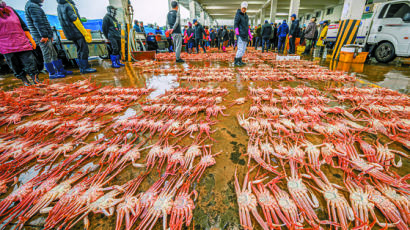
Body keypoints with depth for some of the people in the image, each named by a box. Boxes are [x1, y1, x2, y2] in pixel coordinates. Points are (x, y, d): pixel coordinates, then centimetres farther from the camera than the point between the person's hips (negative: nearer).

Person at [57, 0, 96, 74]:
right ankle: (85, 68, -6)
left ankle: (82, 68, 17)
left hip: (70, 34, 9)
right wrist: (85, 33, -16)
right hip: (77, 33, -9)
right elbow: (76, 21, -18)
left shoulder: (59, 7, 12)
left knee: (79, 51, 14)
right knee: (84, 50, -6)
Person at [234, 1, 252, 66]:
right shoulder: (238, 15, -5)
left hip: (245, 35, 8)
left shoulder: (246, 15, 18)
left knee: (244, 49, 7)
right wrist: (237, 33, -24)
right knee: (240, 48, -13)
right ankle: (236, 61, -5)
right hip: (240, 35, -8)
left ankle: (240, 61, 14)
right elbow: (235, 24, -12)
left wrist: (249, 34, 20)